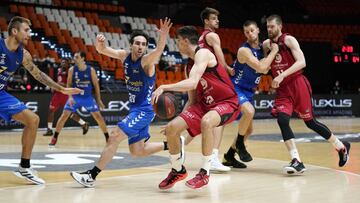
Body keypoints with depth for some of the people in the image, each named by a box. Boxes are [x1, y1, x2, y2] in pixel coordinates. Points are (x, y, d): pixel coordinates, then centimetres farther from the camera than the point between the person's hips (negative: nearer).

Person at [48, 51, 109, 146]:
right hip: (75, 97, 0)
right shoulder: (72, 70, -7)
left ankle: (107, 137, 12)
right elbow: (69, 85, -2)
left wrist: (98, 99, -1)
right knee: (64, 116, -8)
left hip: (88, 97, 0)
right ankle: (55, 137, 2)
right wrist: (70, 97, -17)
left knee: (98, 116, -1)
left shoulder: (91, 70, -8)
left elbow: (96, 85, 0)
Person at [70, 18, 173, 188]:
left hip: (144, 110, -8)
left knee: (114, 137, -12)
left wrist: (163, 36, -59)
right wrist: (99, 43, -32)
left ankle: (91, 176, -5)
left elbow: (159, 50, -38)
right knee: (137, 151, 13)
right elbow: (102, 50, -7)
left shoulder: (147, 61, -17)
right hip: (135, 109, 8)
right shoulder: (124, 56, 2)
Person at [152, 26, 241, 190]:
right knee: (171, 128, -4)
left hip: (227, 103, -9)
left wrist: (164, 87, -31)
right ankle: (177, 170, 19)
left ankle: (205, 172, -25)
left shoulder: (203, 54, -15)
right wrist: (179, 119, 7)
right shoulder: (189, 67, 11)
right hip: (204, 104, 9)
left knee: (206, 122, -40)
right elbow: (193, 100, 15)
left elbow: (192, 83, -31)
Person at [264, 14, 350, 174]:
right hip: (282, 89, 5)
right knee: (282, 120, -18)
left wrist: (282, 75, -29)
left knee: (310, 122, 3)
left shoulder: (289, 40, -10)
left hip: (297, 85, -5)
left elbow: (301, 62, -21)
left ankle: (341, 146, 25)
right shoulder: (266, 44, 7)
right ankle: (296, 162, -19)